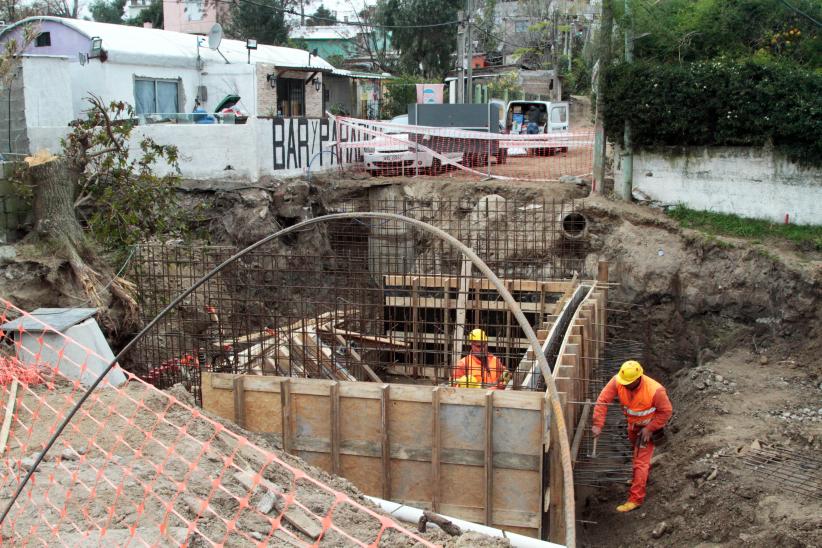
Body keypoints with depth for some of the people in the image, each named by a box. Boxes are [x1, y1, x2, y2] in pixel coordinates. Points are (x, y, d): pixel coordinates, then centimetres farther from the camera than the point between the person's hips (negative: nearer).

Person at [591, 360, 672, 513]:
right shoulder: (617, 381, -28)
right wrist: (598, 424, -35)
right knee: (637, 452, 29)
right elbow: (603, 401, -28)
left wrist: (650, 429, -25)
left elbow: (666, 411, -23)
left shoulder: (655, 390, -37)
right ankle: (643, 476, 57)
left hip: (649, 426, -6)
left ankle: (635, 499, 0)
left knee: (640, 461, -8)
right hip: (633, 424, 6)